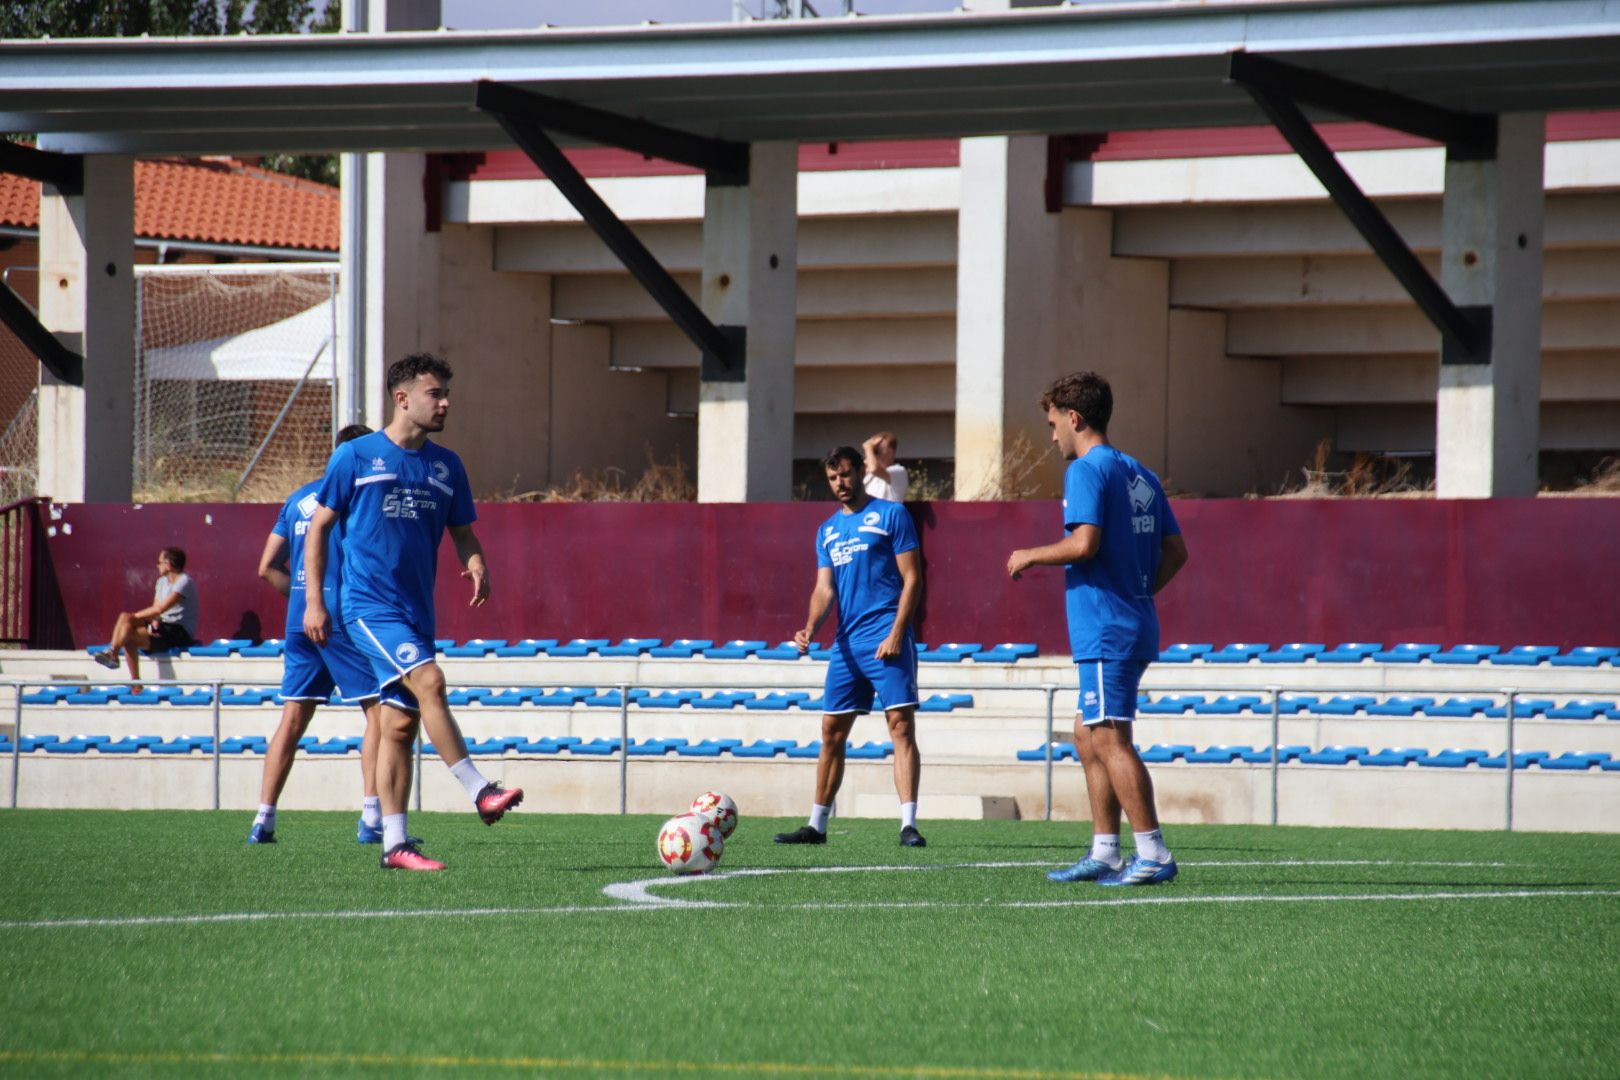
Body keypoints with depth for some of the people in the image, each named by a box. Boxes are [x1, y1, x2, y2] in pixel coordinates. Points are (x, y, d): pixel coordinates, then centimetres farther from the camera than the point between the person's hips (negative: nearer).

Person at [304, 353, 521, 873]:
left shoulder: (445, 466, 11)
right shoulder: (356, 456, -2)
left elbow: (461, 531, 18)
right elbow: (319, 526, 2)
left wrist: (476, 563, -5)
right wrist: (314, 601, -4)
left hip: (417, 611, 5)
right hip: (369, 602, -5)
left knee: (401, 724, 5)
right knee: (428, 680, -25)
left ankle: (394, 844, 7)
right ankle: (481, 794, -24)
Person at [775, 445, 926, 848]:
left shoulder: (891, 515, 0)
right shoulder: (827, 530, 17)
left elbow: (912, 578, -4)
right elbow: (825, 588, 11)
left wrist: (896, 634, -14)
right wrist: (811, 629, -10)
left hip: (886, 641, -6)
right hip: (846, 645, 6)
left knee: (901, 725, -11)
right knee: (832, 733, 8)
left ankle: (908, 824, -16)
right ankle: (816, 824, 16)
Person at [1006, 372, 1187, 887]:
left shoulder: (1087, 471, -10)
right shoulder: (1139, 474, 16)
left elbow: (1084, 542, -23)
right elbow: (1175, 551, 16)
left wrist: (1031, 556, -7)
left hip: (1105, 630, -10)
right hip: (1136, 623, 10)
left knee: (1110, 740, -10)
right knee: (1087, 736, 16)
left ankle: (1153, 854, -15)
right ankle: (1104, 853, 15)